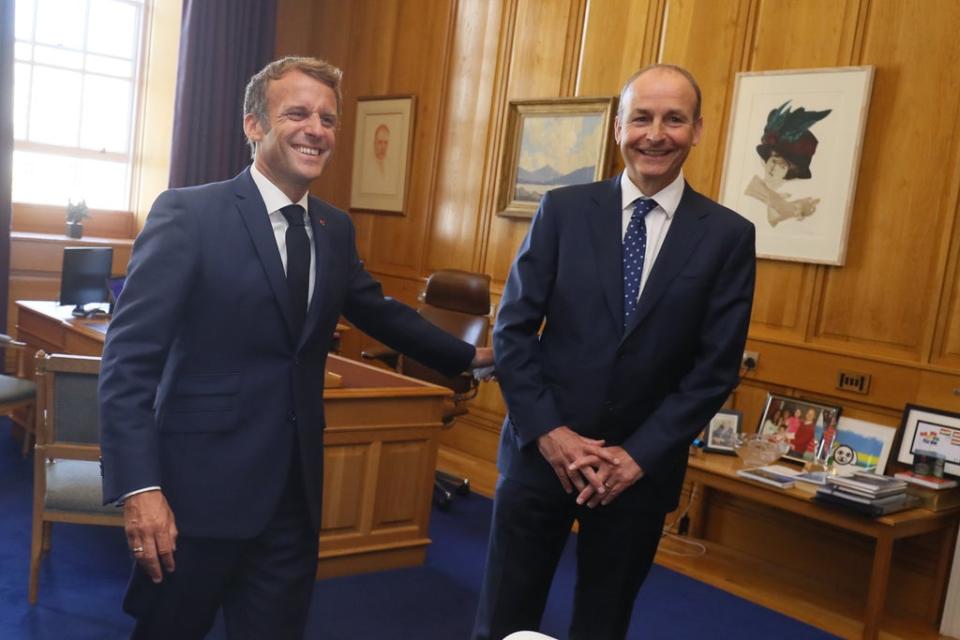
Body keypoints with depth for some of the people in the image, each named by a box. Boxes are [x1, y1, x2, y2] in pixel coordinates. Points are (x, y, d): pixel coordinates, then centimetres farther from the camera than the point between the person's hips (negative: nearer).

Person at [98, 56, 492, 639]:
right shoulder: (188, 213, -10)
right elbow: (129, 360, -14)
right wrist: (140, 487, -21)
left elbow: (381, 312, 23)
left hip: (296, 489, 5)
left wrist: (470, 357, 28)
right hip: (204, 486, -5)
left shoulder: (335, 229, 8)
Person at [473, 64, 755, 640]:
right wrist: (548, 431, -10)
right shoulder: (563, 210, 0)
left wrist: (639, 455, -9)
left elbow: (717, 367, -3)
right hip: (542, 451, 0)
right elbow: (513, 329, -2)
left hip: (642, 465, 0)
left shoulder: (728, 235, -1)